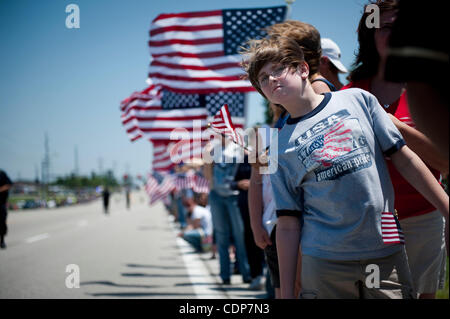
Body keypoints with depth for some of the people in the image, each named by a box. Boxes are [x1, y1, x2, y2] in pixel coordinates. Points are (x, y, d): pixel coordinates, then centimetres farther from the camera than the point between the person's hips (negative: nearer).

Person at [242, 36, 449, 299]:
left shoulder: (356, 99, 5)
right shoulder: (280, 149, 5)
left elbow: (404, 158, 6)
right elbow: (288, 225, 4)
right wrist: (287, 293, 2)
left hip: (386, 250, 0)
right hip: (325, 262, 0)